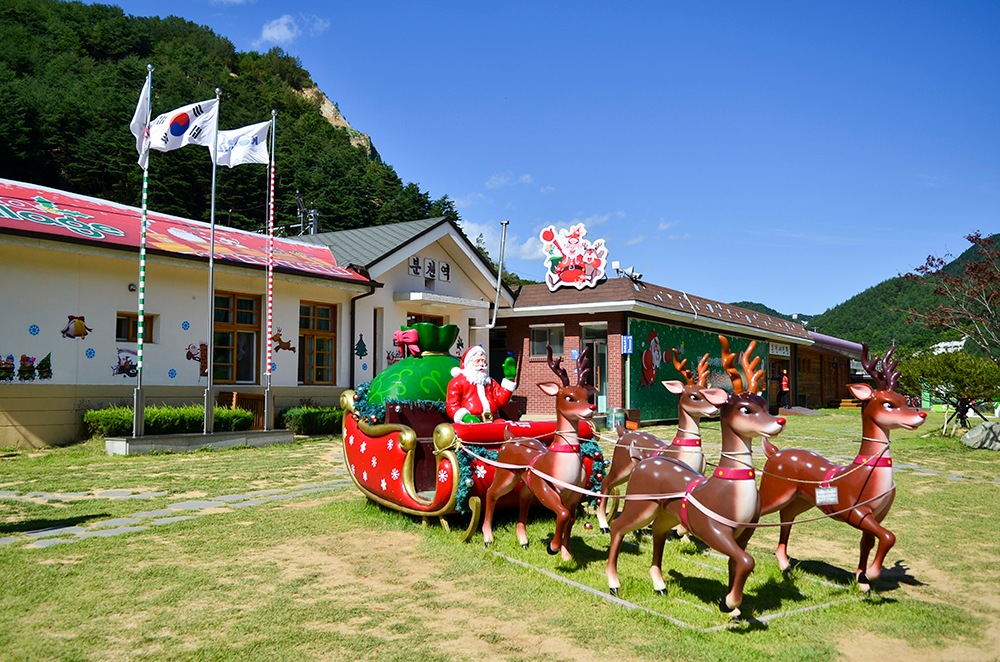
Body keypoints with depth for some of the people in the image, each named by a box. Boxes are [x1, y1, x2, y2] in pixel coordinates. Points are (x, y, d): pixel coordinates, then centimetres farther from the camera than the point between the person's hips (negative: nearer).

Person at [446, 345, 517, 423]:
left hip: (493, 420, 4)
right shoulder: (457, 382, 15)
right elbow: (451, 406, 6)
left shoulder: (490, 381, 31)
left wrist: (509, 378, 15)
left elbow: (501, 400, 17)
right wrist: (464, 416, -15)